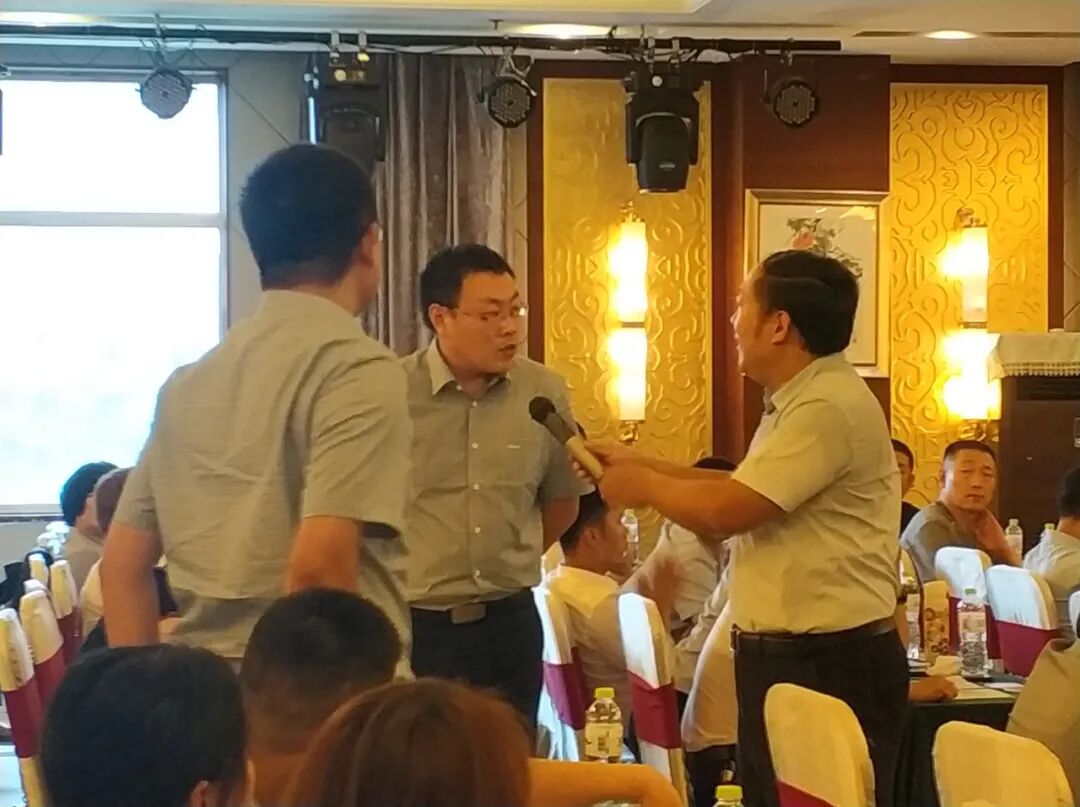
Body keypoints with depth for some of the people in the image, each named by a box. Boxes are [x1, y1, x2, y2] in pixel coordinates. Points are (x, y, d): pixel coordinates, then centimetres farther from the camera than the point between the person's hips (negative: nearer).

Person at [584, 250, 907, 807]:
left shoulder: (830, 407, -20)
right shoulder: (798, 403, 15)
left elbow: (726, 512, -22)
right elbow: (743, 495, 20)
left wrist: (645, 487, -4)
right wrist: (641, 465, 16)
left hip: (830, 666, -11)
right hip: (779, 656, 11)